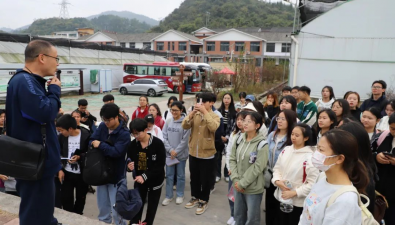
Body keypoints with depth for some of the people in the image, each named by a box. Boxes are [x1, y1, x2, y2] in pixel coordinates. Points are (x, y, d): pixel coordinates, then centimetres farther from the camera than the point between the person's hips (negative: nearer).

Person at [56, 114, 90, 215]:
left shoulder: (86, 135, -15)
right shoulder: (61, 136, -4)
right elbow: (58, 154, 4)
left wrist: (80, 157, -25)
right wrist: (60, 169, -4)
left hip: (82, 174, -2)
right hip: (66, 172, 2)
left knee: (80, 198, 14)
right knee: (66, 198, 5)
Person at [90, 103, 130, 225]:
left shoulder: (124, 133, -18)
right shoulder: (102, 126, 0)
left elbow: (116, 152, -27)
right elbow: (91, 141, 0)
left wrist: (100, 145, -19)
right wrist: (95, 144, -21)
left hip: (116, 175, -5)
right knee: (102, 205, 21)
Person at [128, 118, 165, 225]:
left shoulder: (158, 143, -22)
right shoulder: (132, 144, -11)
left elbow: (160, 165, -22)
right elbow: (130, 161, -2)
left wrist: (145, 176, -29)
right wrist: (129, 167, -26)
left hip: (155, 180, -2)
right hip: (139, 180, 2)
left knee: (152, 206, 17)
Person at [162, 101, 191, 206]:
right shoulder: (168, 121, 1)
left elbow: (185, 140, -12)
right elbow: (164, 137, 0)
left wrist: (176, 151, -13)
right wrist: (170, 150, -10)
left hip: (181, 154, -3)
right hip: (169, 153, 3)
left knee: (180, 175, 11)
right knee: (169, 175, 12)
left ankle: (180, 195, 28)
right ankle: (168, 196, 25)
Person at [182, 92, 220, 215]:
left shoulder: (215, 116, -9)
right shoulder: (195, 114, 1)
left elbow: (213, 127, -30)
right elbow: (185, 126, -11)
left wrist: (205, 112, -29)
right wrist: (192, 113, -23)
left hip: (207, 154, -4)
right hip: (193, 152, 4)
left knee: (205, 179, 10)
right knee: (194, 177, 19)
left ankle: (204, 201, 28)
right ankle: (195, 197, 39)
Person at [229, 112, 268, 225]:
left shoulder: (262, 144, -14)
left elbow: (257, 168, -18)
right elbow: (232, 159, 3)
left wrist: (242, 183, -15)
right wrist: (235, 180, -8)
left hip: (253, 188, -5)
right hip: (237, 185, 5)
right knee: (238, 215, 20)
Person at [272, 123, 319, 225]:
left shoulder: (310, 157, -19)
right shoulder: (286, 150, 1)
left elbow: (313, 182, -19)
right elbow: (277, 168, 8)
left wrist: (294, 193, -20)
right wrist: (277, 181, -10)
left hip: (298, 203, -5)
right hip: (280, 198, 6)